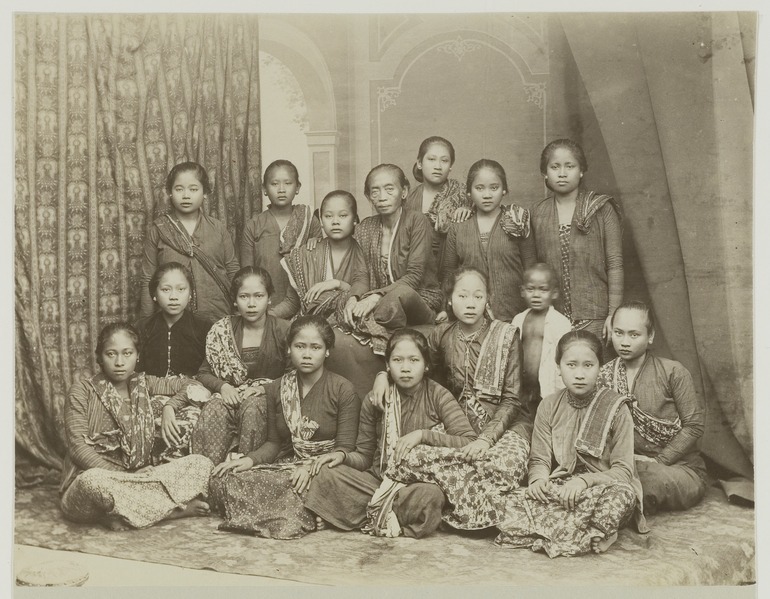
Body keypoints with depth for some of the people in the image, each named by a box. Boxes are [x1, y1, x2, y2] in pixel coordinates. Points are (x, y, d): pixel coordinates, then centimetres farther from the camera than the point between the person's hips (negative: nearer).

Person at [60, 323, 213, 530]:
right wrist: (118, 475, -18)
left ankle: (123, 513, -23)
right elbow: (78, 446, -9)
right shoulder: (82, 391, -1)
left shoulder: (143, 384, 12)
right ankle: (178, 508, -25)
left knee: (202, 464, -13)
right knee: (94, 481, -41)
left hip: (138, 478, 4)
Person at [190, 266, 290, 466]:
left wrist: (267, 387, -14)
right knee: (212, 411, -31)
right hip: (232, 395, 2)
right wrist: (223, 386, -8)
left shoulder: (282, 330, -1)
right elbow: (204, 373, 11)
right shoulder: (222, 330, 7)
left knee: (252, 408, -37)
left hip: (269, 397, -2)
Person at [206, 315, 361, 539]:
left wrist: (312, 467, -25)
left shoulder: (343, 390, -4)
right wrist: (250, 459, -7)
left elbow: (345, 448, -8)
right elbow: (274, 443, 14)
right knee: (222, 479, -19)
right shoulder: (275, 390, 11)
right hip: (287, 465, 5)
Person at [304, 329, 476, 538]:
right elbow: (364, 456, 10)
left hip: (421, 482, -2)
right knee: (328, 473, -20)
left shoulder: (438, 396, -3)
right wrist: (343, 455, -13)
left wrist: (423, 435, -20)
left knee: (430, 495, -37)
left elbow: (470, 442, -13)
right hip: (379, 480, 3)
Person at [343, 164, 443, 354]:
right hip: (383, 306, 3)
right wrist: (353, 299, -19)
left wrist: (377, 296, -27)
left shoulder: (417, 222, -5)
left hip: (421, 301, -2)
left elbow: (414, 275, -14)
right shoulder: (364, 229, 9)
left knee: (402, 292, -38)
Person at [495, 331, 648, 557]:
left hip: (602, 487, -2)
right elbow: (539, 459, 7)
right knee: (515, 501, -27)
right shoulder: (549, 406, 8)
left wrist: (585, 480, -24)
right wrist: (539, 479, -18)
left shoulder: (615, 407, -2)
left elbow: (623, 470, -6)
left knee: (623, 494, -38)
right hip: (558, 488, 2)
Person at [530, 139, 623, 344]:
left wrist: (614, 313, -6)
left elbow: (615, 264, -1)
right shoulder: (538, 213, 8)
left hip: (593, 318, -2)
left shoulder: (602, 210, 2)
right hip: (550, 317, 2)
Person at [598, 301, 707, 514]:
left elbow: (695, 425, -7)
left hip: (680, 468, -2)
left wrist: (657, 461, -12)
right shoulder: (605, 375, 4)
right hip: (628, 464, 2)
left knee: (651, 478, -37)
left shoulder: (673, 372, -7)